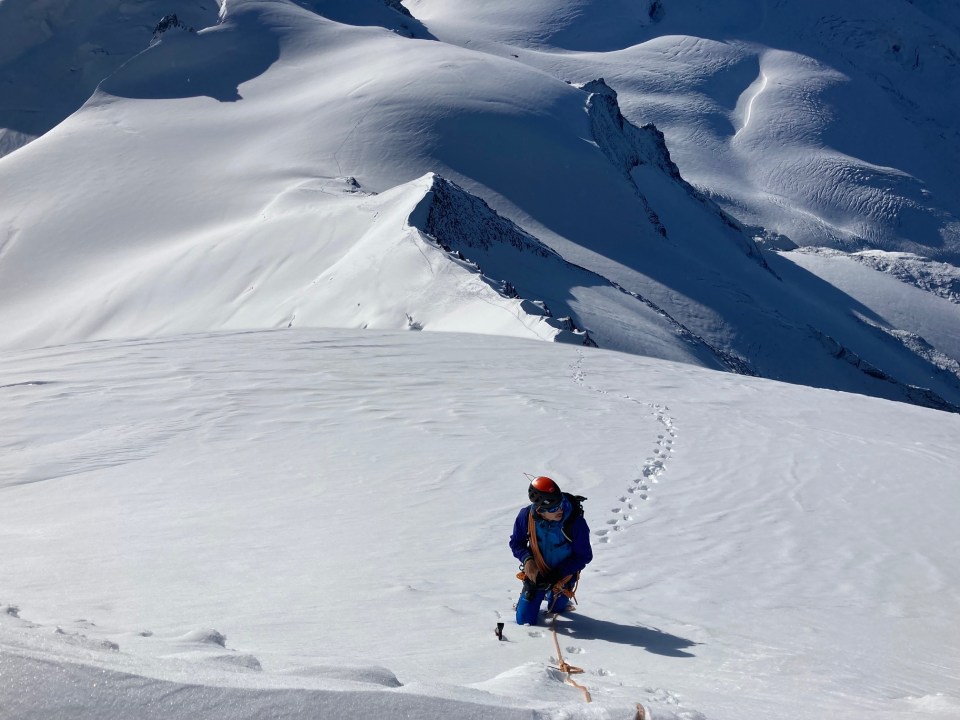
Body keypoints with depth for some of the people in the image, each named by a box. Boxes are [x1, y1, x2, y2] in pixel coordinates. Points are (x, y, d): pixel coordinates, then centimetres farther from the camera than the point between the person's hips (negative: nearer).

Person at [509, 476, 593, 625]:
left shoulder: (575, 522, -32)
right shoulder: (526, 516, -25)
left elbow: (584, 556, -19)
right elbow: (516, 543, -6)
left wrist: (557, 575, -24)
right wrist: (527, 559, -26)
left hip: (563, 576, -1)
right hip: (536, 573, 1)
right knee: (524, 620, 9)